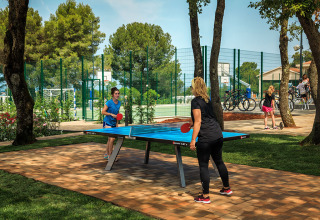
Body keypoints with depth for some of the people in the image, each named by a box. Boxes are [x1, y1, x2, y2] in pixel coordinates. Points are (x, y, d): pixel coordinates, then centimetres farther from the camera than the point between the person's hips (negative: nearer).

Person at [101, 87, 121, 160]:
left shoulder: (119, 103, 6)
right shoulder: (109, 102, -15)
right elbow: (103, 112, -15)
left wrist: (117, 123, 13)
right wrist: (111, 114, -26)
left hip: (113, 123, 7)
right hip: (107, 123, -7)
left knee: (110, 139, 12)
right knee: (112, 138, -15)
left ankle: (106, 154, 24)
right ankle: (110, 156, -6)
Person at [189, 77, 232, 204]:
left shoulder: (196, 101, -10)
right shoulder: (208, 100, 13)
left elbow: (198, 122, -15)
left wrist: (193, 140, -13)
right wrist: (193, 122, 41)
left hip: (205, 138, -8)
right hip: (218, 135, 8)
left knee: (203, 165, 1)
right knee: (219, 161, 21)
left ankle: (205, 196, 7)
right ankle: (226, 188, 34)